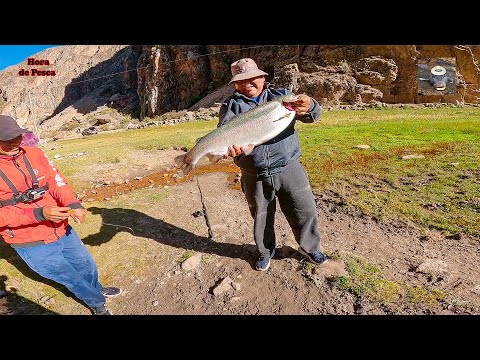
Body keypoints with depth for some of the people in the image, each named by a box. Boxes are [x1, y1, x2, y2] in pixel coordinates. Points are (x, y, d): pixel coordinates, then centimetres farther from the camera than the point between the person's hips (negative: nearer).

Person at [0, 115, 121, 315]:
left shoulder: (34, 154, -6)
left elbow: (57, 182, -8)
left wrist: (73, 205, -26)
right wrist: (40, 213, -33)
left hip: (63, 230, 4)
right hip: (34, 246, -3)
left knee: (87, 265, 23)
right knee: (71, 277, 15)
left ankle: (96, 290, 56)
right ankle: (98, 304, 44)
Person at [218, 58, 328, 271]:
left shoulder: (282, 96, 4)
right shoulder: (232, 105, 5)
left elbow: (313, 115, -8)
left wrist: (309, 107, -34)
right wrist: (229, 144, -38)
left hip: (288, 168, 0)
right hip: (254, 176, 0)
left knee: (305, 210, 8)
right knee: (261, 216, 15)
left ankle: (309, 248, 35)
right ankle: (265, 251, 41)